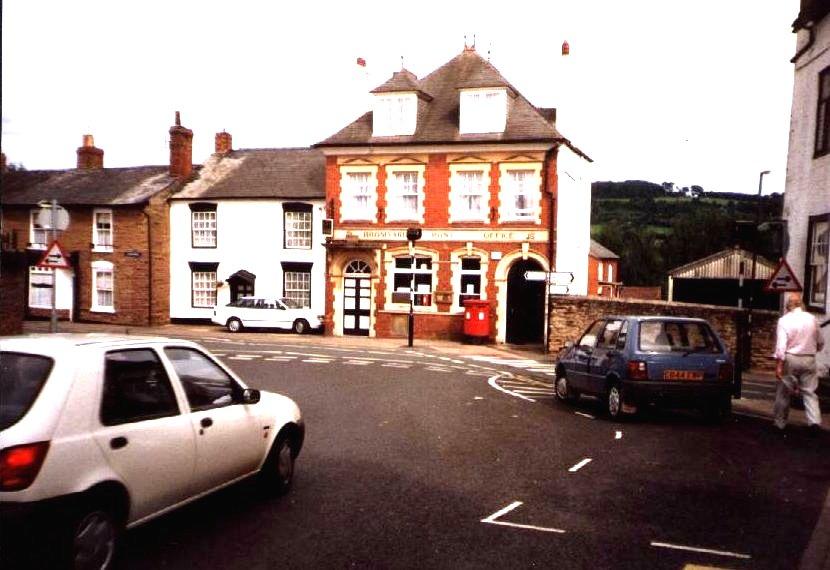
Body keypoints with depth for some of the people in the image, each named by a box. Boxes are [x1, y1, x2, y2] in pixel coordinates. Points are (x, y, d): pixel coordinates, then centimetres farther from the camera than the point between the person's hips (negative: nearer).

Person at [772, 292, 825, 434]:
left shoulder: (784, 320, -9)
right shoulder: (812, 319, 4)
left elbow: (781, 345, -15)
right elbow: (820, 342, 14)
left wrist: (778, 365, -13)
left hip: (791, 359, -3)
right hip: (809, 360, 3)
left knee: (784, 392, 8)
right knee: (809, 392, 8)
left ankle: (779, 422, 16)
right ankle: (815, 421, -7)